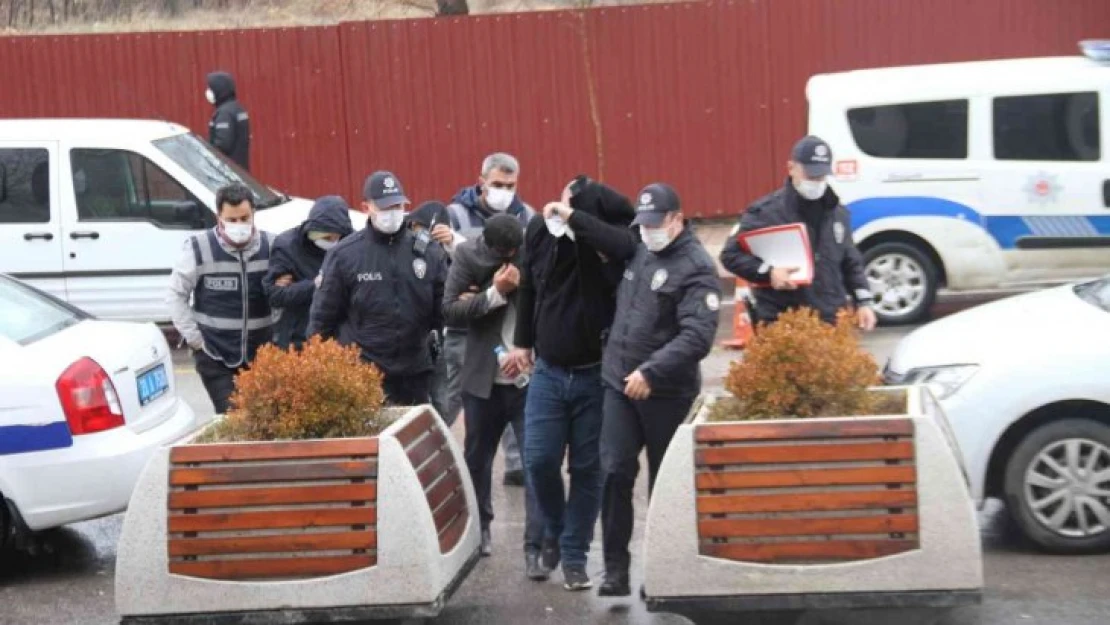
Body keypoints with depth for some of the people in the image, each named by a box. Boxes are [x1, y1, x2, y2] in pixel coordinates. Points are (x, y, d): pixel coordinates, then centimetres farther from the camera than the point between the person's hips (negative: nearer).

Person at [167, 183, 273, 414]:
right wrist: (193, 337, -5)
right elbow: (176, 294, -1)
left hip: (261, 353, 3)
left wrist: (278, 332, 1)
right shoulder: (199, 248, -9)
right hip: (215, 355, -3)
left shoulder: (270, 246, -2)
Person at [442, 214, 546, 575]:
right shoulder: (467, 255, -4)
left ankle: (534, 549, -5)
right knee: (477, 459, 18)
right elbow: (450, 309, -9)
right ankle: (480, 527, 40)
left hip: (531, 380, -2)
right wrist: (495, 293, -19)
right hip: (484, 380, 2)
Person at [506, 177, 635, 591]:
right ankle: (554, 531, 28)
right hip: (548, 371, 3)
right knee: (539, 460, 0)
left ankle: (574, 556, 17)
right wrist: (523, 341, 17)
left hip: (597, 374, -3)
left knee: (588, 468, 4)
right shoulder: (540, 228, -5)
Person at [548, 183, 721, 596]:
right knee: (615, 472, -3)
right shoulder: (641, 250, 9)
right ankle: (616, 569, 2)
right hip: (619, 382, 6)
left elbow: (698, 336, -22)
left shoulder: (696, 267, -13)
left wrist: (651, 372, -30)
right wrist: (573, 218, 20)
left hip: (666, 392, -5)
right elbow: (618, 242, 32)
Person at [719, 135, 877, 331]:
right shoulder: (766, 211, -5)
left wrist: (863, 301, 9)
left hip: (832, 324, 5)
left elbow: (851, 264, 21)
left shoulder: (838, 213, 13)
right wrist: (768, 272, -19)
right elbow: (731, 254, -4)